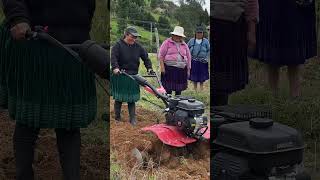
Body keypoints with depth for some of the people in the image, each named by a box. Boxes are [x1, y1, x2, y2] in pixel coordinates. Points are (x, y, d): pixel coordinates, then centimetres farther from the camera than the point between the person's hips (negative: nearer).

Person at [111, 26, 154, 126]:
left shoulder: (138, 47, 8)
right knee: (119, 98, 4)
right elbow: (113, 57, -17)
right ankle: (117, 117, 16)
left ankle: (132, 118, 10)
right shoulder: (118, 45, -6)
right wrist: (115, 68, -33)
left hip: (133, 76, 4)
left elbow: (145, 57, 14)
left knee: (132, 98, 5)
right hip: (120, 76, -3)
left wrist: (149, 68, 0)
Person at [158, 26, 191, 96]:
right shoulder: (167, 43, 1)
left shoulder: (184, 45, 15)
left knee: (179, 89, 9)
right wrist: (162, 67, -8)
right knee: (168, 88, -4)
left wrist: (188, 69, 13)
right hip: (169, 68, -4)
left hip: (182, 69, 4)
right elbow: (161, 55, -2)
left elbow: (188, 57, 19)